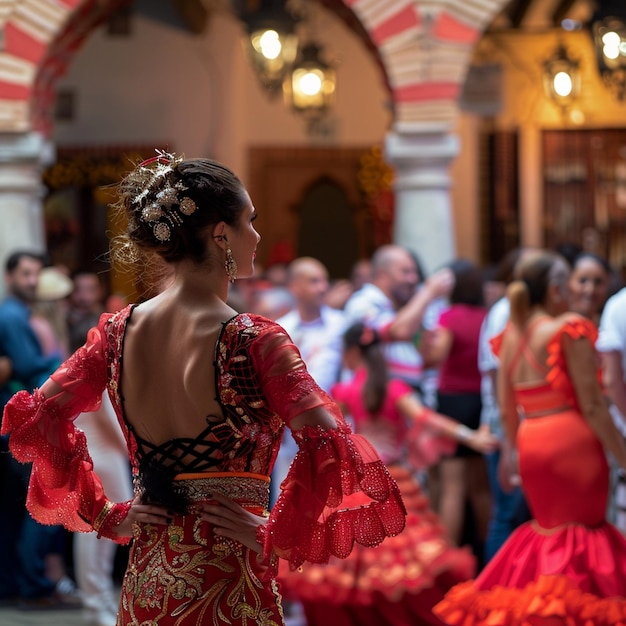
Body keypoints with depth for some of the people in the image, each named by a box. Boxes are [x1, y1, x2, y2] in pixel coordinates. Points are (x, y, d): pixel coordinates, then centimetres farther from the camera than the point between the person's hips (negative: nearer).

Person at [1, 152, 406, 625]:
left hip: (142, 587, 6)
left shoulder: (117, 332, 2)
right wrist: (277, 540, -13)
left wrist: (108, 517, 11)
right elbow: (330, 449, -26)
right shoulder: (252, 341, -15)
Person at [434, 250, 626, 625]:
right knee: (580, 534, 1)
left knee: (548, 527, 21)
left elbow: (507, 410, 12)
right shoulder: (569, 330, -10)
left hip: (530, 443, 7)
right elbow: (592, 404, -13)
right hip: (571, 440, -7)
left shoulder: (512, 336, 9)